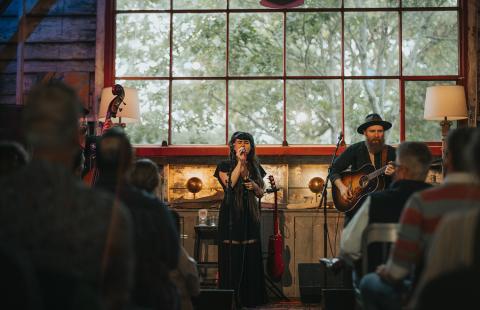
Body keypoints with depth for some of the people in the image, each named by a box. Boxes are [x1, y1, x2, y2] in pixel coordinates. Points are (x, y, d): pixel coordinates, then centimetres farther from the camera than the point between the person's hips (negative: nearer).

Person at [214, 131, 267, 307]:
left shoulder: (255, 167, 12)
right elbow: (229, 184, -19)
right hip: (231, 215, -4)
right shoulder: (225, 166, 0)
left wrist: (255, 187, -6)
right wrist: (240, 162, -18)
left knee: (250, 256, 4)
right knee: (231, 255, -4)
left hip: (249, 215, 4)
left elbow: (261, 193, 16)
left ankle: (249, 298, 12)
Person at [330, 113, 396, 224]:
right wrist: (341, 187, -10)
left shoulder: (391, 153, 3)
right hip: (355, 204, 0)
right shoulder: (354, 150, 3)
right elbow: (334, 170, 5)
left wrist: (393, 175, -21)